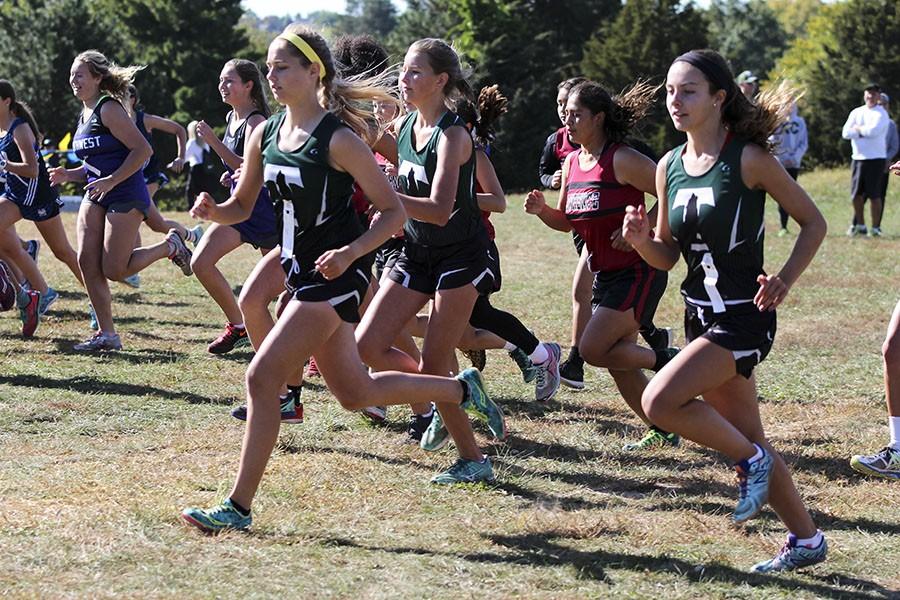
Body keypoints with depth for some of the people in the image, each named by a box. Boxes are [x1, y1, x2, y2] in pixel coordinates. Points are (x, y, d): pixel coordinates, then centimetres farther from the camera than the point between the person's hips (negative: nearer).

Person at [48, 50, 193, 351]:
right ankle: (106, 334, 3)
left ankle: (170, 246, 14)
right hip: (96, 195, 9)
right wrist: (70, 174, 7)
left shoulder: (109, 109, -14)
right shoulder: (85, 114, 13)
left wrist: (111, 180, -23)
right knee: (87, 262, -3)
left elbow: (143, 149, -20)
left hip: (125, 196, -8)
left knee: (114, 270, -8)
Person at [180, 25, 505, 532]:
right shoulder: (265, 134, 5)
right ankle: (464, 390, 35)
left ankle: (239, 506, -6)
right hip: (302, 273, 8)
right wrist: (211, 210, -9)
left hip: (334, 277, -8)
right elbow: (242, 207, 13)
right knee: (356, 393, 16)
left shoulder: (339, 139, -15)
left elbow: (394, 211, -11)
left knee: (262, 378, -13)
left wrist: (350, 252, -25)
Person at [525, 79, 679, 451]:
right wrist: (541, 210, -2)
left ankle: (665, 361, 4)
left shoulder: (622, 160, -16)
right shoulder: (572, 163, 8)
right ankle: (663, 431, 21)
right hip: (605, 274, 8)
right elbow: (567, 221, 17)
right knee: (618, 361, 9)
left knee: (593, 349, -15)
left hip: (637, 272, -8)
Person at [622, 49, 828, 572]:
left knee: (660, 401, -21)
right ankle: (807, 540, 27)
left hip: (744, 318, -7)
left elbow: (814, 222, -6)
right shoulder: (669, 167, 5)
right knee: (748, 441, 12)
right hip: (702, 317, 7)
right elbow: (668, 256, 12)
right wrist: (642, 240, -10)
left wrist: (785, 279, -19)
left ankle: (751, 460, 1)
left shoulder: (748, 159, -13)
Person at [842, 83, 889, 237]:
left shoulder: (881, 114, -4)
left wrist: (858, 128, -5)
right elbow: (846, 133, 0)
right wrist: (864, 131, -10)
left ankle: (875, 228, 3)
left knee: (874, 194, -4)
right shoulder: (856, 112, 12)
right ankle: (859, 225, 21)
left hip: (875, 159, -5)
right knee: (856, 194, 8)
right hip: (857, 158, 5)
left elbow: (873, 131, -21)